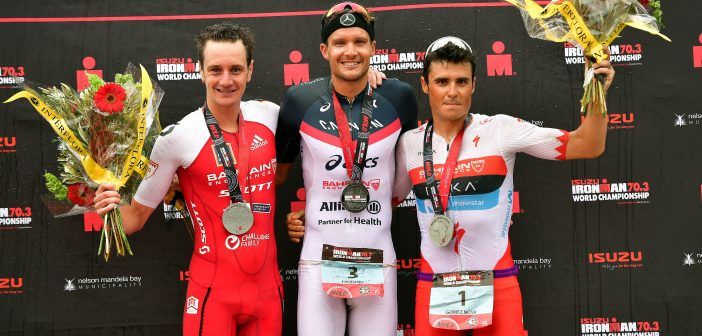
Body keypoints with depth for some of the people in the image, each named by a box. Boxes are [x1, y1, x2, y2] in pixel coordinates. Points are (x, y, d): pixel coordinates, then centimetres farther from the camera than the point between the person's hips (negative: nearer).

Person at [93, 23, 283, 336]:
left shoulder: (270, 115, 1)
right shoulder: (177, 137, -11)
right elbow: (137, 215, -3)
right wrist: (112, 209, -22)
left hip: (268, 287, 4)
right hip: (213, 291, -4)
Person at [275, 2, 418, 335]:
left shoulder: (399, 98, 0)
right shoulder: (300, 100, -2)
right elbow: (278, 171, 10)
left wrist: (378, 206, 8)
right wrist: (296, 214, 0)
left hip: (378, 262, 1)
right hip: (319, 260, -1)